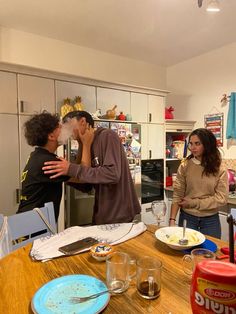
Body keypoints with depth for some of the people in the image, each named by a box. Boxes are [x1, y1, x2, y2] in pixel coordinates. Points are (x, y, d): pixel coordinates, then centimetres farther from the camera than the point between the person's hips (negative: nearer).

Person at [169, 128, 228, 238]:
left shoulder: (219, 170, -7)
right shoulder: (185, 166, -7)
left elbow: (222, 198, -10)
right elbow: (177, 195, -10)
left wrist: (193, 203, -13)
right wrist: (172, 219, -18)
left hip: (211, 220, 0)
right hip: (187, 217, 0)